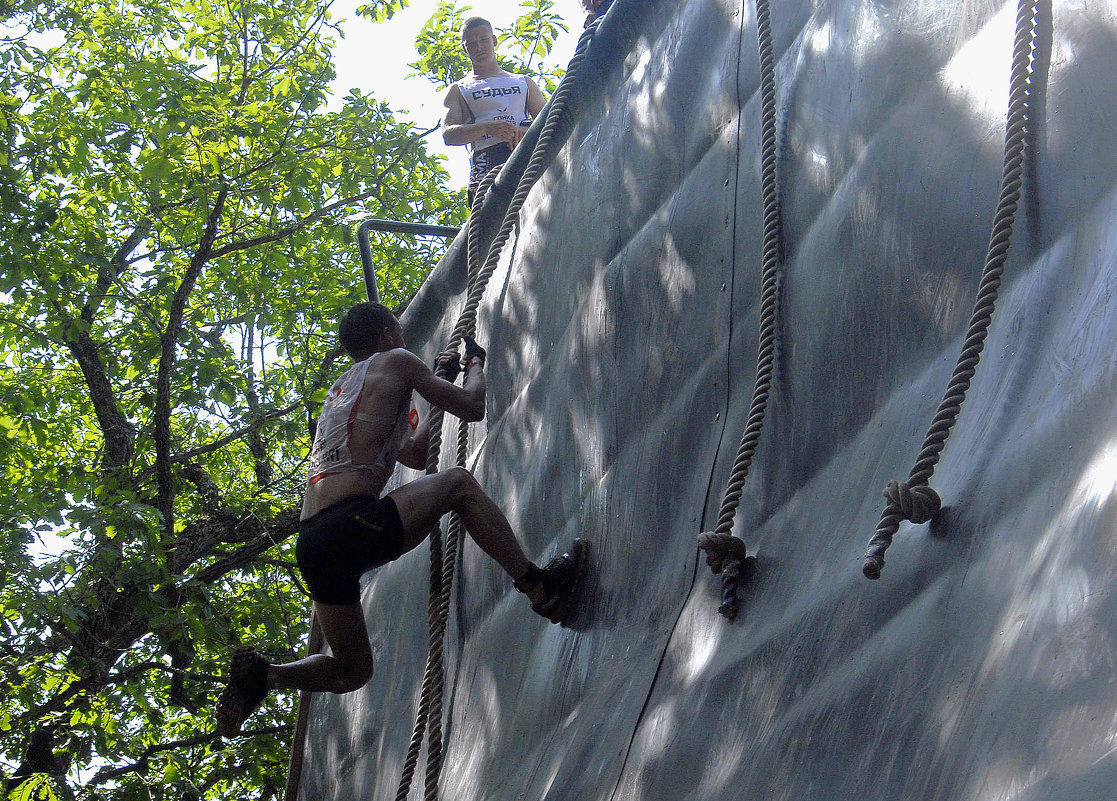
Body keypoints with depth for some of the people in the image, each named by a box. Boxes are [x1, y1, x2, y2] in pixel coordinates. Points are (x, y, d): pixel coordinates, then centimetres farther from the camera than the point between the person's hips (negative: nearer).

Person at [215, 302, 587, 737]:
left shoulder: (339, 389, 31)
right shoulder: (394, 362, 8)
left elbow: (413, 454, 38)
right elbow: (472, 407, 10)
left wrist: (442, 379, 44)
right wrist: (475, 364, 30)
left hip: (311, 546, 8)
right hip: (353, 526, -8)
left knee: (351, 671, 21)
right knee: (459, 483, 7)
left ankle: (263, 674, -1)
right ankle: (538, 586, -1)